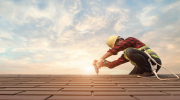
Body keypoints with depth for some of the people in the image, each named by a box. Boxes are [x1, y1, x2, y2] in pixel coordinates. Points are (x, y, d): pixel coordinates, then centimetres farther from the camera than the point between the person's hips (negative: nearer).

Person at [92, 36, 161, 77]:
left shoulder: (130, 39, -3)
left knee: (129, 51, -28)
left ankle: (150, 71, -15)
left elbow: (117, 48, -22)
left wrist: (101, 59, -24)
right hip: (144, 66, 8)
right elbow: (112, 64, 11)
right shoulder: (125, 55, 17)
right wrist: (101, 63, -5)